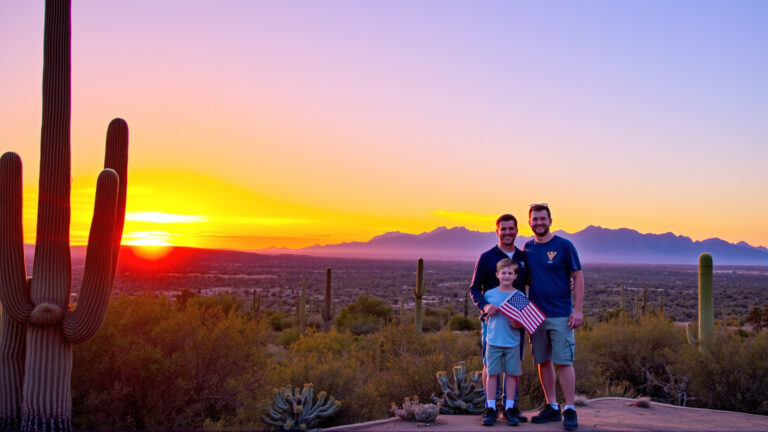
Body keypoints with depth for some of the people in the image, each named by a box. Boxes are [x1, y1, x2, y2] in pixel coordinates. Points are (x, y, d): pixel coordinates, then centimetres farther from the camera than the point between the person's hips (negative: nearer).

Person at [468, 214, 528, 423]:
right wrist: (484, 305, -22)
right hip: (492, 318, -3)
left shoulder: (523, 257, 10)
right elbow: (474, 289, -1)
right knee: (490, 364, 0)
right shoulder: (487, 257, -1)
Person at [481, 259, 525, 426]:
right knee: (492, 373, 1)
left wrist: (519, 324, -11)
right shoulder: (489, 294, 3)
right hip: (493, 341, 0)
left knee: (511, 374, 4)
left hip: (513, 342, 0)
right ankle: (490, 408, 8)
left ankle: (510, 409, 14)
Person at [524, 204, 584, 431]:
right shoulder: (528, 248, 9)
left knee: (564, 362, -5)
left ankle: (570, 410, 3)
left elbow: (578, 278, -3)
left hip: (561, 314, -5)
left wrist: (577, 309, -10)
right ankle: (552, 407, 19)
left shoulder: (564, 246, -4)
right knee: (543, 361, 9)